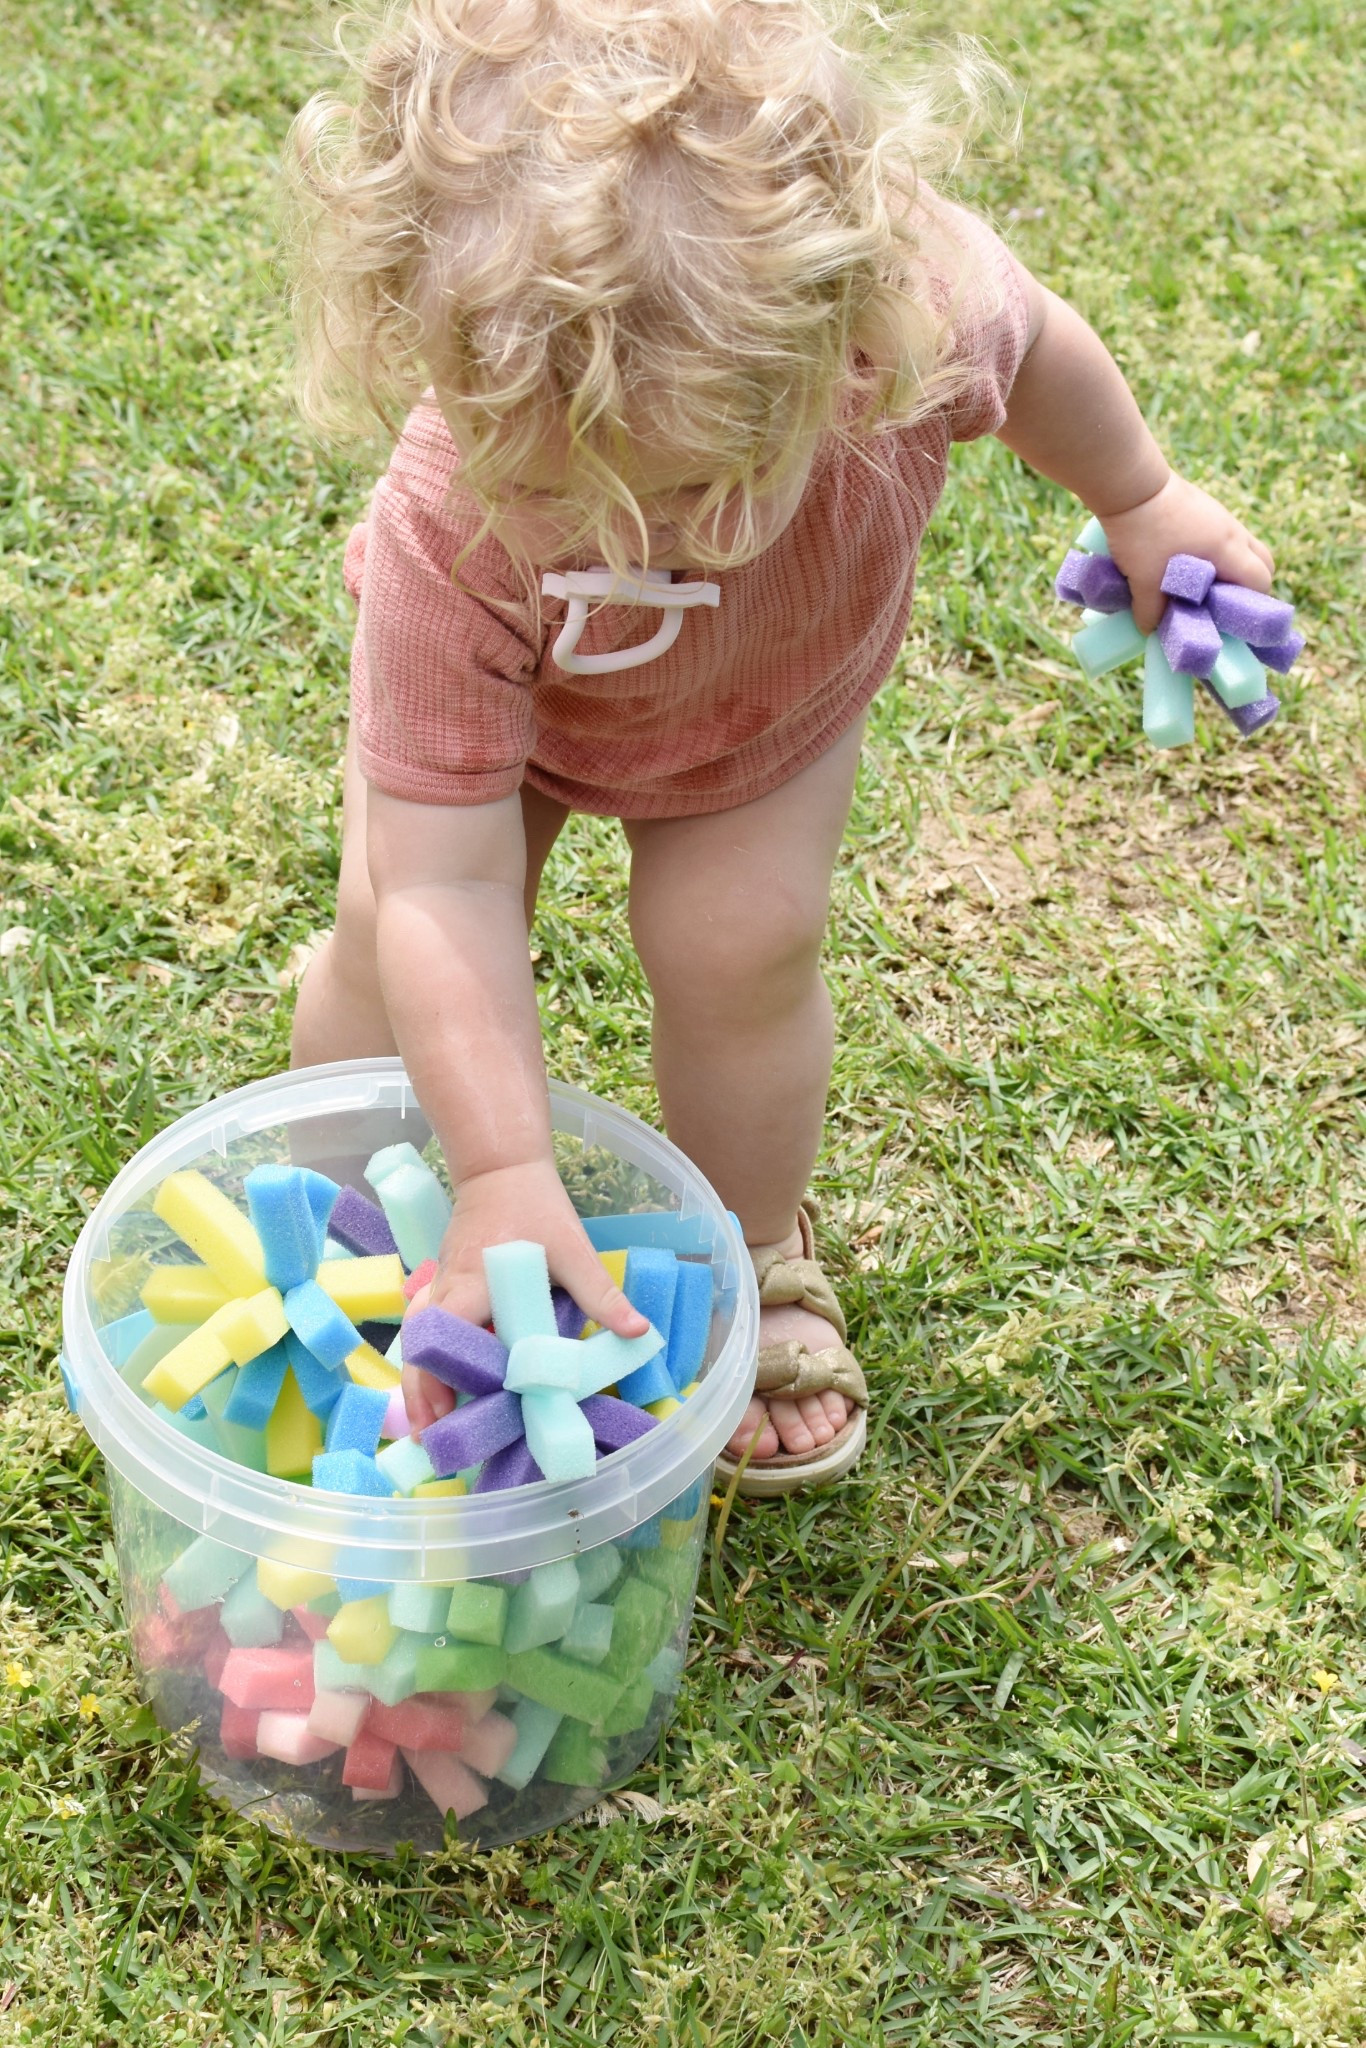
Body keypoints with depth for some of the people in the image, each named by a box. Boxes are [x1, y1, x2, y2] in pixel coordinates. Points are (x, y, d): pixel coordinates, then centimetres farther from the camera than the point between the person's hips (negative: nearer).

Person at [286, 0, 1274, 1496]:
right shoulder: (447, 540, -47)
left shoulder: (910, 303, -42)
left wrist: (1143, 503, 2)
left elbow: (1032, 343, -15)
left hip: (773, 701, 1)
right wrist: (504, 1181, -48)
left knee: (737, 946, -8)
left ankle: (755, 1259, 22)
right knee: (394, 939, -4)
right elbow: (447, 888, -42)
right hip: (492, 686, -1)